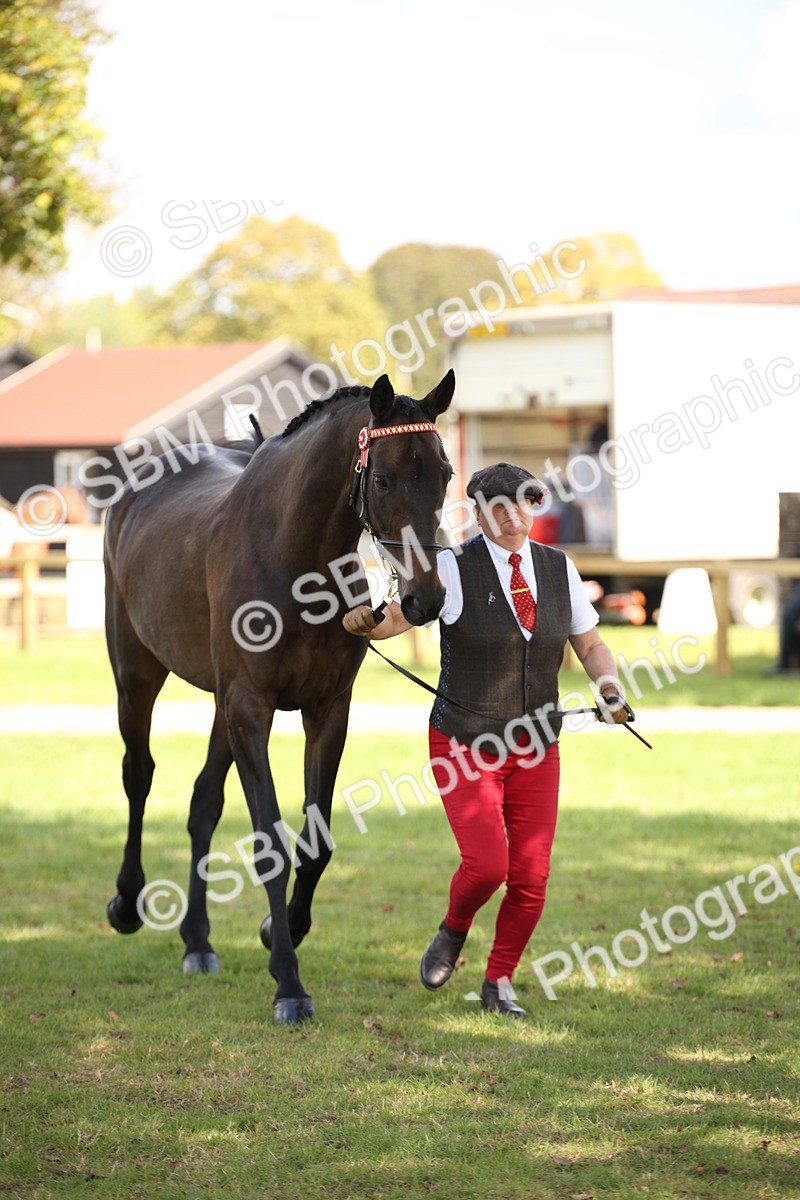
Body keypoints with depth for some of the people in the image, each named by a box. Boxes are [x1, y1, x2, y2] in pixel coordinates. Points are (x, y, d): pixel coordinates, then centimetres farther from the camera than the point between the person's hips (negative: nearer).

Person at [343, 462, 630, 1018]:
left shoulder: (559, 569, 4)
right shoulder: (454, 568, -9)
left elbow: (591, 644, 14)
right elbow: (396, 617, -22)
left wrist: (611, 688, -5)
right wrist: (363, 620, -45)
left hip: (536, 748, 4)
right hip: (465, 746, -4)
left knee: (531, 878, -1)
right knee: (486, 864, -17)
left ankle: (499, 982, 21)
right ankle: (453, 933, 17)